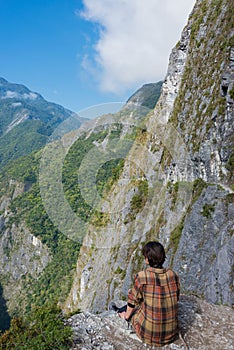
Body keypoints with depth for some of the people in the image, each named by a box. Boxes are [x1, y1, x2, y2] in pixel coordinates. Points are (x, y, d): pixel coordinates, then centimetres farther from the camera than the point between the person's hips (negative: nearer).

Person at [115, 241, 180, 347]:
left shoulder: (142, 276, -21)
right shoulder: (173, 275, -10)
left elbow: (133, 301, -6)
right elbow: (176, 299, 7)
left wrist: (127, 315, 15)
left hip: (149, 333, -4)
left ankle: (122, 311, 53)